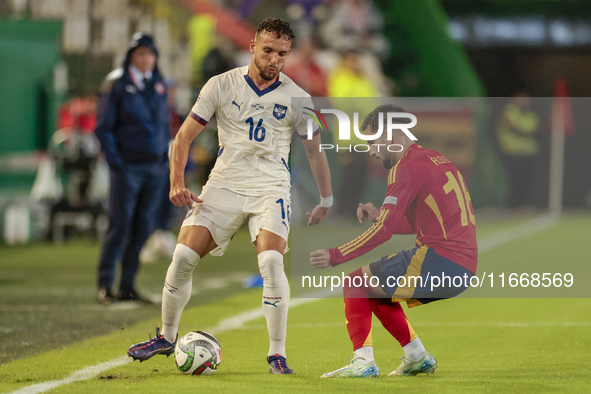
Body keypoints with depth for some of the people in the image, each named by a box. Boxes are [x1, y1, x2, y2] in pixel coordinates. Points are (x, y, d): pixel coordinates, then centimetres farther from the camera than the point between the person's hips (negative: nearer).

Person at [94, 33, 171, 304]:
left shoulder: (158, 84, 12)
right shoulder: (117, 84, -4)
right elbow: (103, 127, -4)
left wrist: (167, 157, 12)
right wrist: (114, 161, -12)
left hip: (156, 167, 5)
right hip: (128, 166, -5)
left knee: (143, 227, 5)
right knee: (120, 225, -8)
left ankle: (127, 286, 12)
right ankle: (105, 285, -1)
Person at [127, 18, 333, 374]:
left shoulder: (296, 98, 0)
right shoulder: (222, 85, 0)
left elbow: (314, 148, 12)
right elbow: (185, 135, 4)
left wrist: (326, 201, 13)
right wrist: (177, 183, -8)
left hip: (270, 188, -1)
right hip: (225, 184, 1)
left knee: (271, 260, -25)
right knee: (184, 255, -10)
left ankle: (277, 354, -14)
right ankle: (167, 337, 13)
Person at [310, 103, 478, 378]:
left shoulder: (407, 167, -9)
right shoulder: (437, 160, 19)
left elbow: (384, 231, -16)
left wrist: (334, 256, -10)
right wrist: (379, 216, 19)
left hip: (440, 260, -9)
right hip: (464, 269, 9)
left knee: (355, 282, -1)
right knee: (376, 289, 24)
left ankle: (363, 362, -10)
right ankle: (418, 357, 22)